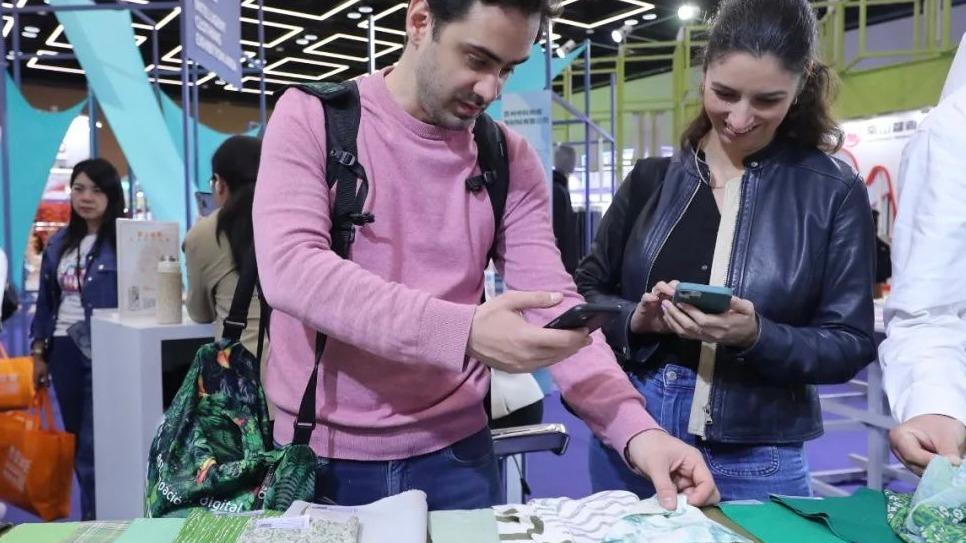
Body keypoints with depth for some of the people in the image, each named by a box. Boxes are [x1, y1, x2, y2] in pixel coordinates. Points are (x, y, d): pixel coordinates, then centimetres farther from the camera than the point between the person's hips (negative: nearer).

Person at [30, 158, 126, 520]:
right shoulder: (60, 242, 11)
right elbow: (46, 300, 15)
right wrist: (39, 352, 13)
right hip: (64, 351, 7)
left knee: (94, 445, -4)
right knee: (77, 439, 15)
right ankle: (96, 512, 30)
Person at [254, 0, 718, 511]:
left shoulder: (510, 160, 0)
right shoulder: (310, 117, -9)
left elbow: (555, 305, -6)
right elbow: (290, 269, -23)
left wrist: (635, 429, -21)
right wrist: (463, 333, -33)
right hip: (319, 455, -2)